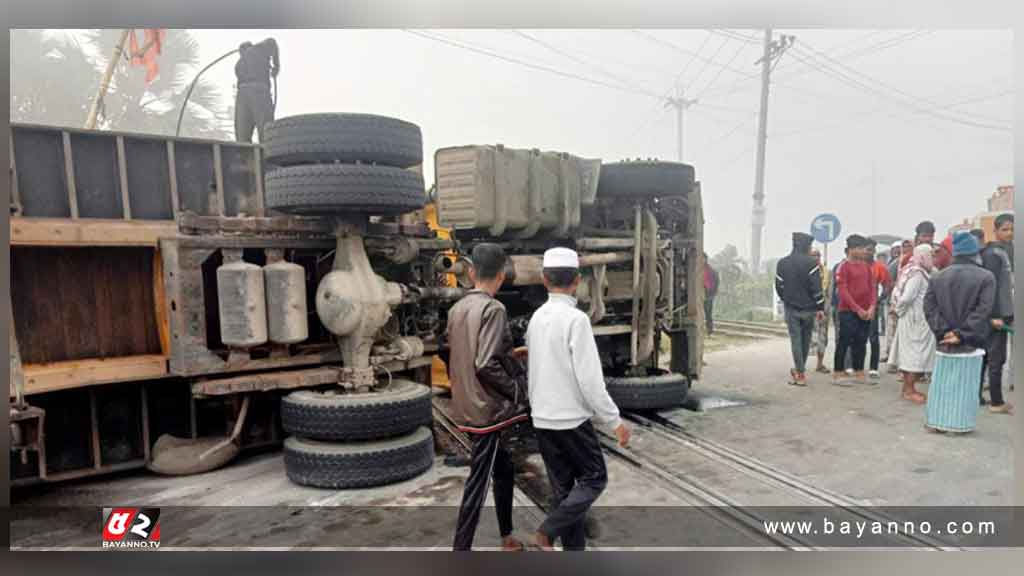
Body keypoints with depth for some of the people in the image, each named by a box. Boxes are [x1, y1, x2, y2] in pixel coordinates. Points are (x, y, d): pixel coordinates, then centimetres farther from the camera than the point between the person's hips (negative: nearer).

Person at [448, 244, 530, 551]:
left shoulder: (456, 309, 8)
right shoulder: (493, 309, -17)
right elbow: (485, 364, -25)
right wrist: (516, 389, -12)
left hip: (466, 407, 8)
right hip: (488, 409, -8)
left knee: (504, 469, 22)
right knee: (478, 481, 0)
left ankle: (507, 537, 35)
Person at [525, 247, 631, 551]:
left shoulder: (536, 318, 4)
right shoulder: (576, 319, -17)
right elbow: (589, 378, -19)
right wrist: (614, 421, -11)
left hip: (542, 419, 7)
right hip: (571, 418, -6)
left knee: (563, 488, 15)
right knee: (594, 479, 10)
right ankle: (546, 533, -1)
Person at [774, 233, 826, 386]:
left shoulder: (782, 263, 1)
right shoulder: (811, 263, -10)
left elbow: (779, 287, 3)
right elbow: (816, 288, -13)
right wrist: (820, 308, -6)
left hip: (791, 308, 2)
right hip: (808, 308, -1)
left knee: (795, 340, 3)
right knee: (806, 341, 14)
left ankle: (800, 373, -1)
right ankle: (799, 370, 24)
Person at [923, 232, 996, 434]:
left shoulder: (938, 277, 3)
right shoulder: (986, 277, -6)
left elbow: (929, 307, -4)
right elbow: (983, 311, -14)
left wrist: (943, 331, -6)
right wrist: (962, 334, -14)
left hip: (944, 341, 3)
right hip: (970, 342, -2)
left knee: (942, 382, 10)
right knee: (965, 384, 5)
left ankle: (938, 421, 14)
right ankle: (959, 423, 9)